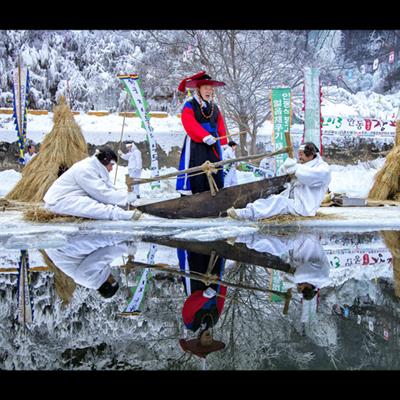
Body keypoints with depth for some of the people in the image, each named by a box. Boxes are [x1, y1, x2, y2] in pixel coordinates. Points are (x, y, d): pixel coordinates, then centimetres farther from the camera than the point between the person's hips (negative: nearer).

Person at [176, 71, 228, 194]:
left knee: (216, 175, 7)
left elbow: (221, 128, 14)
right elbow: (191, 124, -19)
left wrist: (224, 145, 4)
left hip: (213, 146, 6)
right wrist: (205, 136, -31)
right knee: (195, 178, -9)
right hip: (195, 145, -6)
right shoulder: (189, 106, -3)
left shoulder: (215, 108, 17)